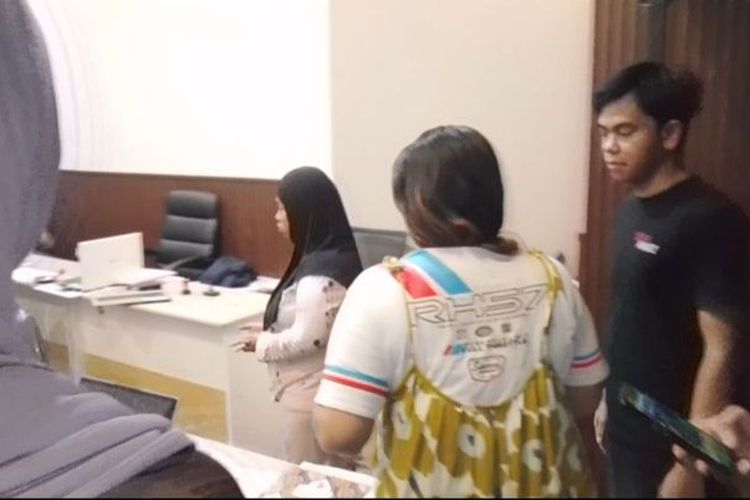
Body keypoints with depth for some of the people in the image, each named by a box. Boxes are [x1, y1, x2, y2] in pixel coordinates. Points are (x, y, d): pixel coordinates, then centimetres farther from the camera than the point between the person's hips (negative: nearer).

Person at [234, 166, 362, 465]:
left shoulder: (319, 273, -25)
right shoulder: (327, 258, 6)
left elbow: (309, 338, -27)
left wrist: (263, 344, -11)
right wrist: (269, 330, 8)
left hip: (313, 395, -9)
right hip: (316, 391, 10)